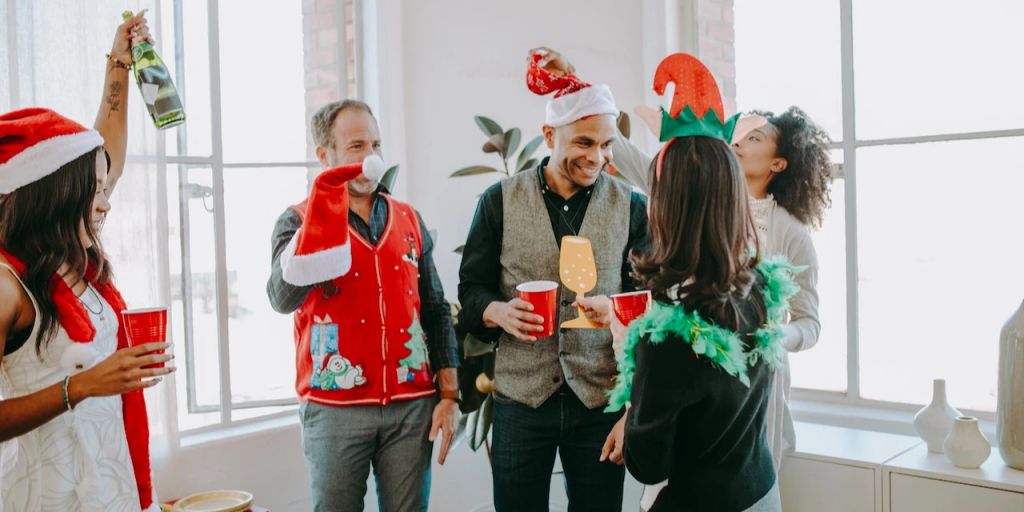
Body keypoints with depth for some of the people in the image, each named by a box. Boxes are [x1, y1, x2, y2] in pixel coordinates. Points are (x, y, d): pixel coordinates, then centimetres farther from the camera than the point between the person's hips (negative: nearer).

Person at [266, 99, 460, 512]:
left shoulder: (409, 221, 7)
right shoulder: (298, 221, -2)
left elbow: (435, 311, 10)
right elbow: (283, 299, -20)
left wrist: (449, 396, 5)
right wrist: (323, 215, -26)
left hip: (411, 405, 3)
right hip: (335, 408, -2)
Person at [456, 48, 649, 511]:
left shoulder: (630, 207, 1)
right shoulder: (500, 201, 0)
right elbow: (471, 288, 5)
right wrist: (498, 311, -19)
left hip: (601, 402, 1)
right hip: (520, 399, 0)